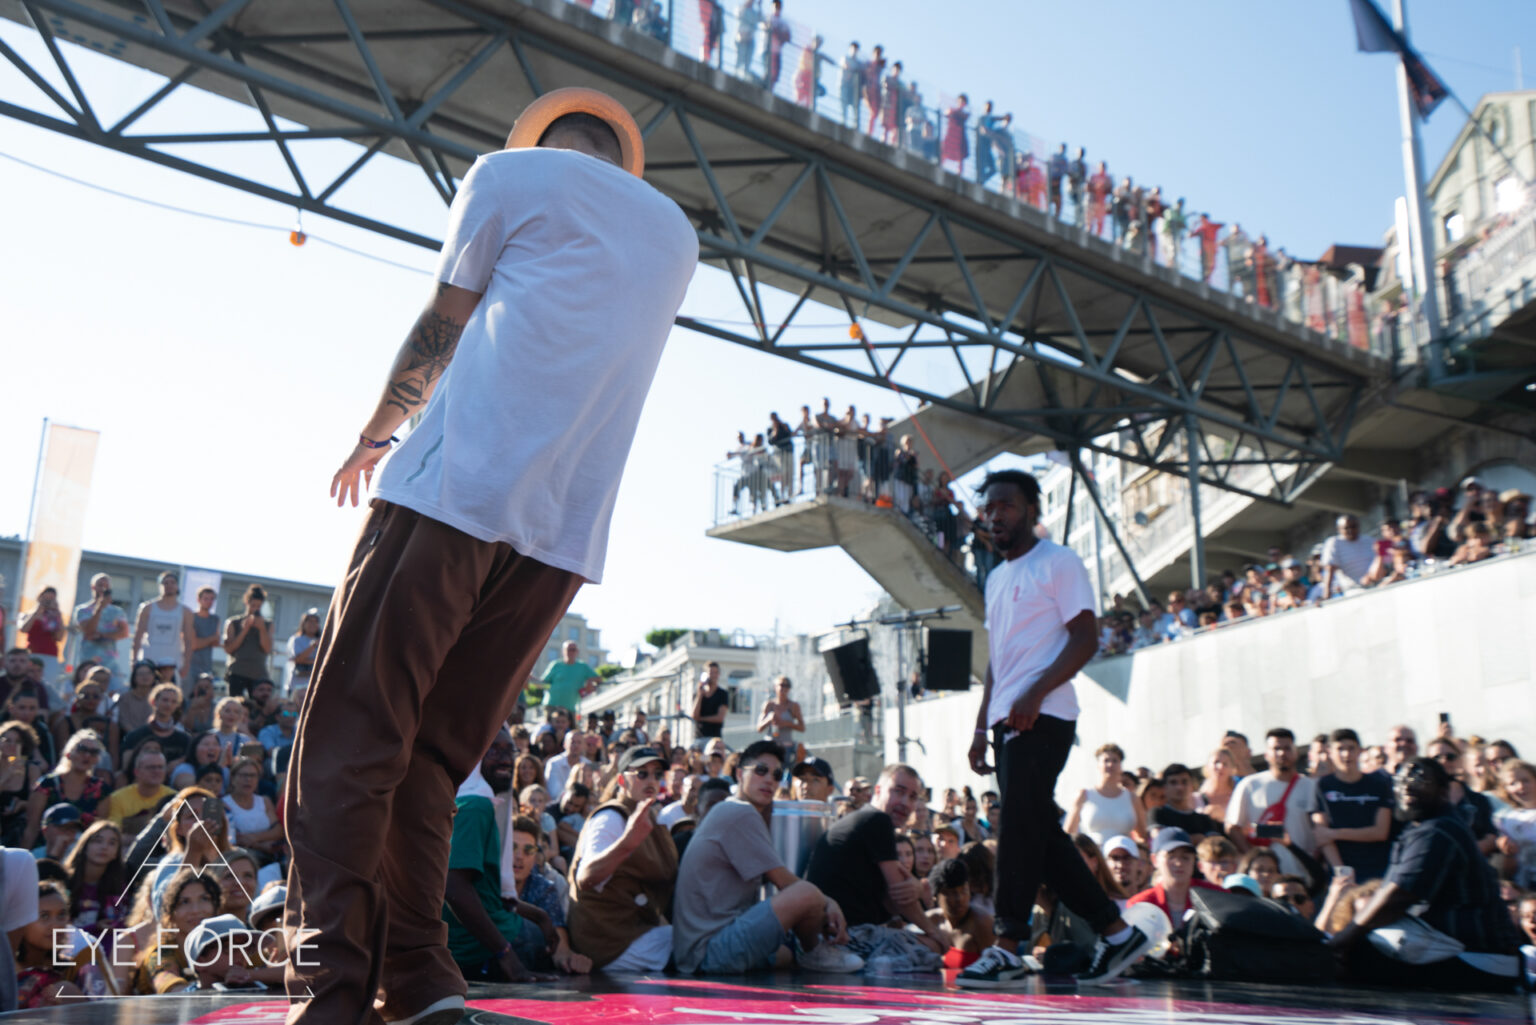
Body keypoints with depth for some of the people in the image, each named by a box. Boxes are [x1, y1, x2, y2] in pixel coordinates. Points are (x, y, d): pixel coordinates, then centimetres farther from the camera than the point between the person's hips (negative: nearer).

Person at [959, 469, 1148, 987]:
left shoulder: (1059, 562, -2)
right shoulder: (996, 578, 22)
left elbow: (1085, 638, -11)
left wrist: (1034, 693, -22)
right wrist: (982, 727, 17)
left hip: (1043, 717, -9)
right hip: (1007, 722, 9)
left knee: (1020, 828, -10)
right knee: (1041, 833, 8)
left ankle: (1006, 947, -4)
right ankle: (1116, 931, 16)